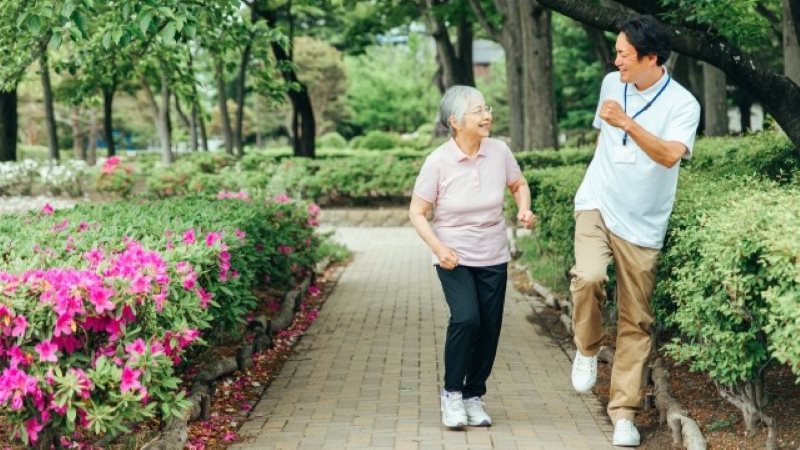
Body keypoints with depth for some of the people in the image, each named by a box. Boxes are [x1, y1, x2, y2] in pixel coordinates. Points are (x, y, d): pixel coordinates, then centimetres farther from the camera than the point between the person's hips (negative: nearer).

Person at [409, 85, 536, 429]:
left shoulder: (499, 151, -8)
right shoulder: (438, 161, -16)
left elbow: (519, 185, 12)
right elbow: (417, 212, -9)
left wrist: (524, 209, -9)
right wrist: (437, 247, -23)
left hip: (493, 258, 4)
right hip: (454, 258, -4)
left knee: (489, 328, 4)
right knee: (466, 318, -22)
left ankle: (474, 396, 25)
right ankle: (451, 393, -1)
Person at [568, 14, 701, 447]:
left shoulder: (682, 104, -13)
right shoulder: (611, 84, 3)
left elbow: (670, 156, -29)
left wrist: (627, 123, -38)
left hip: (642, 223, -2)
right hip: (597, 205, 2)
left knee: (635, 321, 2)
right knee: (588, 277, -27)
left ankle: (623, 411, 13)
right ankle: (587, 350, 1)